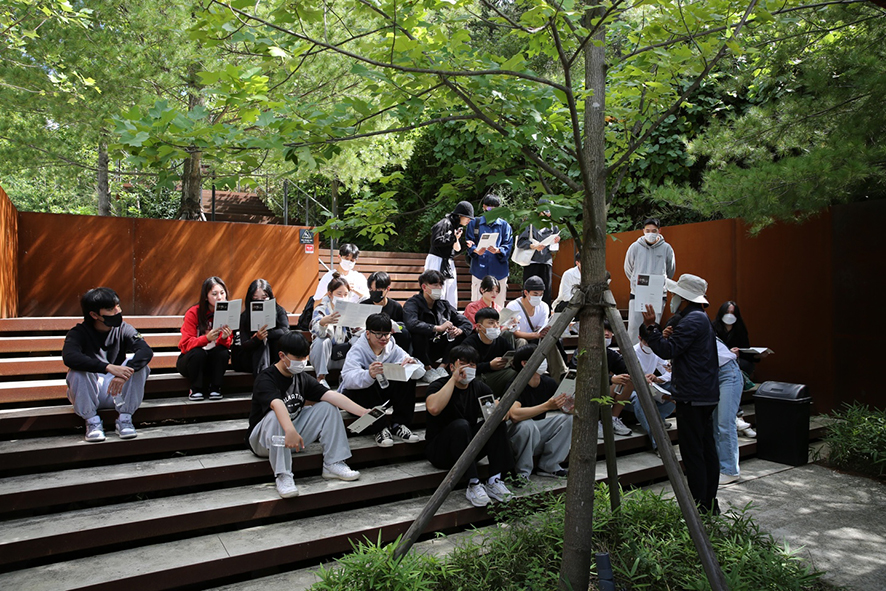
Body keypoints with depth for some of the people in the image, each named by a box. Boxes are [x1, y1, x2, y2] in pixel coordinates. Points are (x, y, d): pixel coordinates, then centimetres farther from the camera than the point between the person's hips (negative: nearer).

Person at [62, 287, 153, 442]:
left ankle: (124, 419, -12)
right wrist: (108, 367, -47)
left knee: (139, 366, -25)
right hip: (87, 394, -1)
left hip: (116, 392, 2)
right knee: (77, 371, -31)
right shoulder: (78, 333, -11)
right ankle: (92, 421, -14)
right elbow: (69, 357, -34)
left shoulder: (123, 330, -6)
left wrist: (125, 373, -44)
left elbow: (146, 351, -25)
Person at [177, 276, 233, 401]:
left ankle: (215, 388, -11)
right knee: (198, 353, -33)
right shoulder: (193, 313, -15)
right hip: (190, 361, -2)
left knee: (223, 352, -29)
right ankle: (195, 389, -13)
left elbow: (227, 343, -9)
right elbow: (186, 344, -20)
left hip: (214, 362, 2)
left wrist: (224, 338, -34)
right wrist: (207, 338, -39)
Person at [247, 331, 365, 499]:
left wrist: (364, 413, -22)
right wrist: (290, 431, -59)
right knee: (275, 416, -37)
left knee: (328, 407, -9)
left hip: (294, 436, 6)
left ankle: (333, 464, -8)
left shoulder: (302, 378, 1)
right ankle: (283, 476, -33)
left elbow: (332, 396, -11)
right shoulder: (266, 379, -19)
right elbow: (277, 404, -41)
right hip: (264, 440, -6)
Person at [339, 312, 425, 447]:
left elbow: (420, 373, -13)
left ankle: (399, 425, -12)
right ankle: (380, 429, -25)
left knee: (407, 379, -16)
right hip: (357, 395, -5)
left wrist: (411, 365, -37)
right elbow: (348, 378, -39)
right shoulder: (357, 350, -18)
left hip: (382, 392, 5)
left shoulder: (392, 348, -5)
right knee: (368, 383, -35)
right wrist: (369, 375, -59)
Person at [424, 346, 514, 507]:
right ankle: (473, 485, -30)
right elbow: (434, 408, -34)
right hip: (439, 450, -5)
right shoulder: (439, 385, -12)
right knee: (460, 425, -33)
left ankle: (494, 481, -19)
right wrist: (454, 379, -30)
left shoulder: (479, 387, 5)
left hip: (468, 448, 6)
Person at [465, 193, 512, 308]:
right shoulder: (474, 223, 10)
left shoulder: (504, 225, 11)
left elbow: (508, 245, 2)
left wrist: (498, 250, -20)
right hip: (479, 270, -1)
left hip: (499, 270, 1)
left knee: (498, 306, 3)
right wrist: (476, 251, -19)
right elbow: (469, 243, 4)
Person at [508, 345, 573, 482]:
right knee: (527, 425, -37)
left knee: (567, 417, -12)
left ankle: (549, 466, -3)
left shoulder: (549, 383, -4)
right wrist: (547, 406, -41)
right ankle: (522, 472, -14)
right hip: (516, 434, -6)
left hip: (538, 433, 6)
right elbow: (514, 415, -39)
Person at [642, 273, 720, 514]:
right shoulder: (701, 318, 18)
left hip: (693, 397, -11)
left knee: (692, 453, -5)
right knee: (707, 449, 14)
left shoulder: (692, 321, -15)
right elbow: (680, 349, 20)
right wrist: (670, 336, 3)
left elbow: (667, 351, -21)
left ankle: (699, 508, 1)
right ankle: (709, 503, 23)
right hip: (706, 394, 11)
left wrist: (651, 327, -17)